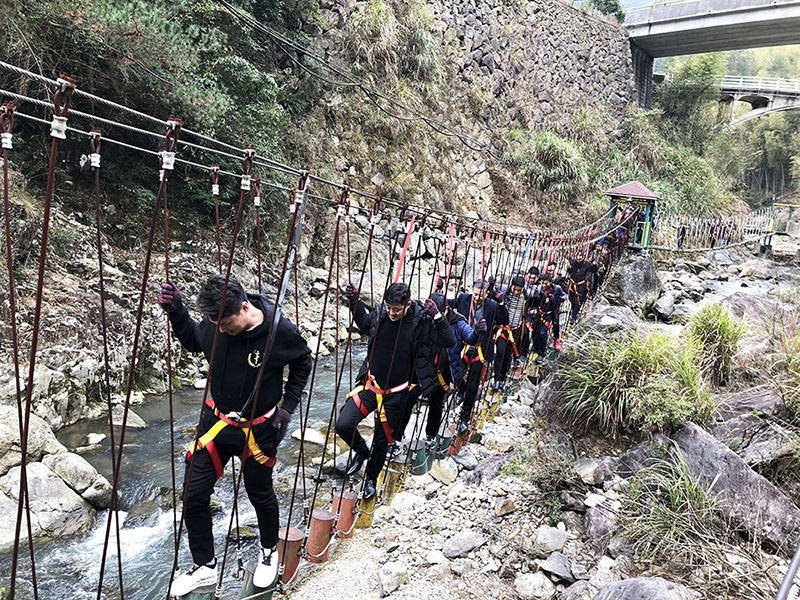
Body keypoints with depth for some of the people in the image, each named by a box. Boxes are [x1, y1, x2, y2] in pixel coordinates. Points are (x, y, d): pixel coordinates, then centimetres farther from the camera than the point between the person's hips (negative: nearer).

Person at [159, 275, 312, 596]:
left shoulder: (281, 331, -23)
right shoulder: (214, 324, -15)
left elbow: (303, 364, -3)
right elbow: (193, 341, 9)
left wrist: (287, 407, -7)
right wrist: (176, 311, -9)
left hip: (259, 430, -3)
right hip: (216, 422, 3)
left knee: (260, 494, 15)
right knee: (193, 494, 3)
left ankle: (269, 551, 44)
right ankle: (205, 567, 25)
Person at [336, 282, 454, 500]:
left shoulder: (421, 322, -14)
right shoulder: (380, 314, -5)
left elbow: (448, 341, -12)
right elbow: (364, 324, 17)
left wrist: (437, 316, -24)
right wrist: (354, 301, 5)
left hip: (396, 394, -2)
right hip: (370, 385, 2)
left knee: (382, 440, 12)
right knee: (343, 425, -12)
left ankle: (371, 478, 40)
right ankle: (361, 452, 22)